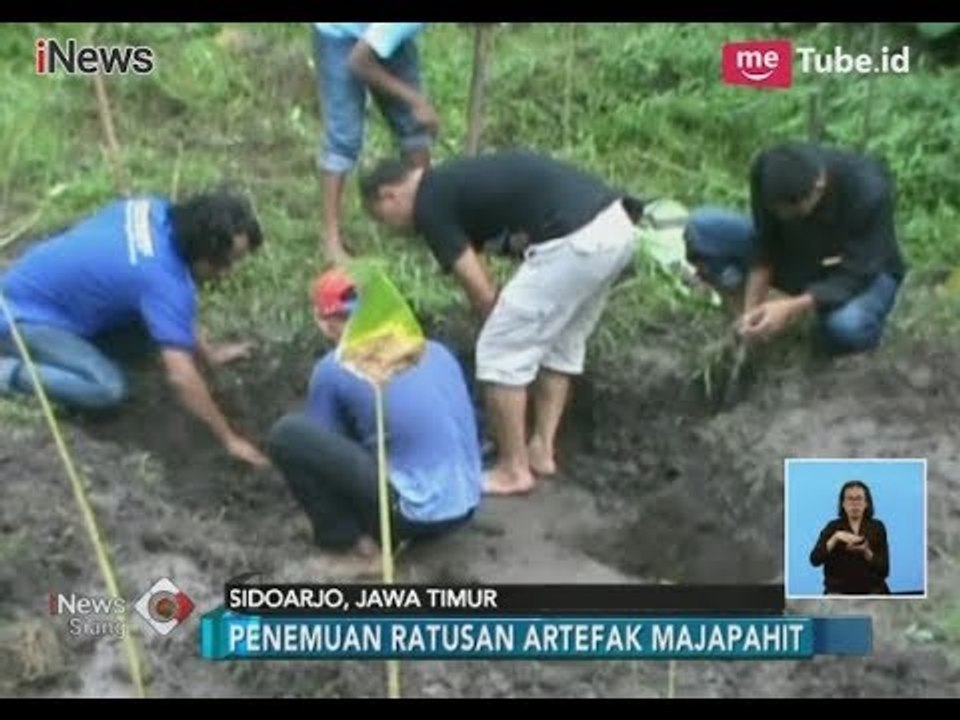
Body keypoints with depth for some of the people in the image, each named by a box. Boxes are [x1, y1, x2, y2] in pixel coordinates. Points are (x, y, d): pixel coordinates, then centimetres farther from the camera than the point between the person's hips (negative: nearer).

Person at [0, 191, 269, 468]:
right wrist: (229, 439, -23)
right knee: (109, 388, -23)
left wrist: (208, 352, 14)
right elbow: (181, 377, -32)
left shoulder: (155, 211, -6)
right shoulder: (164, 280, -31)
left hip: (41, 286, 9)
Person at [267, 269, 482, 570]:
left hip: (415, 513, -7)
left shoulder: (335, 368, -3)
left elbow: (319, 443, 11)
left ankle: (348, 542, 4)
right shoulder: (436, 351, 14)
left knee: (287, 434, -3)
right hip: (464, 507, 7)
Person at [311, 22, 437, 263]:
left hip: (385, 34, 7)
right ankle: (332, 238, -9)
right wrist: (415, 100, -24)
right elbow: (358, 62, -28)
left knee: (413, 122, 5)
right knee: (344, 136, -11)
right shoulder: (401, 22, -40)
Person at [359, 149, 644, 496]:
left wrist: (502, 326, 19)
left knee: (502, 353, 5)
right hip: (616, 223, 10)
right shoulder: (455, 183, 28)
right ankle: (542, 450, 34)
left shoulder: (429, 205, 2)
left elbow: (480, 292, 3)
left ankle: (514, 469, 17)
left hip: (575, 240, -9)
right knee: (561, 345, 27)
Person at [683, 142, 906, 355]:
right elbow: (764, 246, -14)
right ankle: (750, 326, -7)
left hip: (861, 272, -4)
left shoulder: (869, 192, -36)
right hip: (798, 255, 4)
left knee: (845, 326, -41)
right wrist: (751, 308, -24)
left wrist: (793, 308, -43)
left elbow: (855, 276, -32)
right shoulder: (766, 170, -25)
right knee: (702, 227, -18)